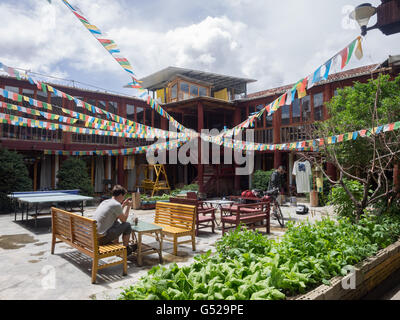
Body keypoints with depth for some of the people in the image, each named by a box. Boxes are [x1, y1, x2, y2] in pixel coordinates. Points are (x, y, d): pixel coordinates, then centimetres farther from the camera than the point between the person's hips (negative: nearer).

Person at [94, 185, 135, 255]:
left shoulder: (105, 202, 12)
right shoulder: (116, 204, -14)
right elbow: (124, 220, 1)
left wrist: (123, 205, 26)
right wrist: (128, 206, 11)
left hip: (93, 236, 9)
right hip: (102, 238, -9)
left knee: (116, 223, 26)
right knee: (127, 225, 2)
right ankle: (126, 249, 18)